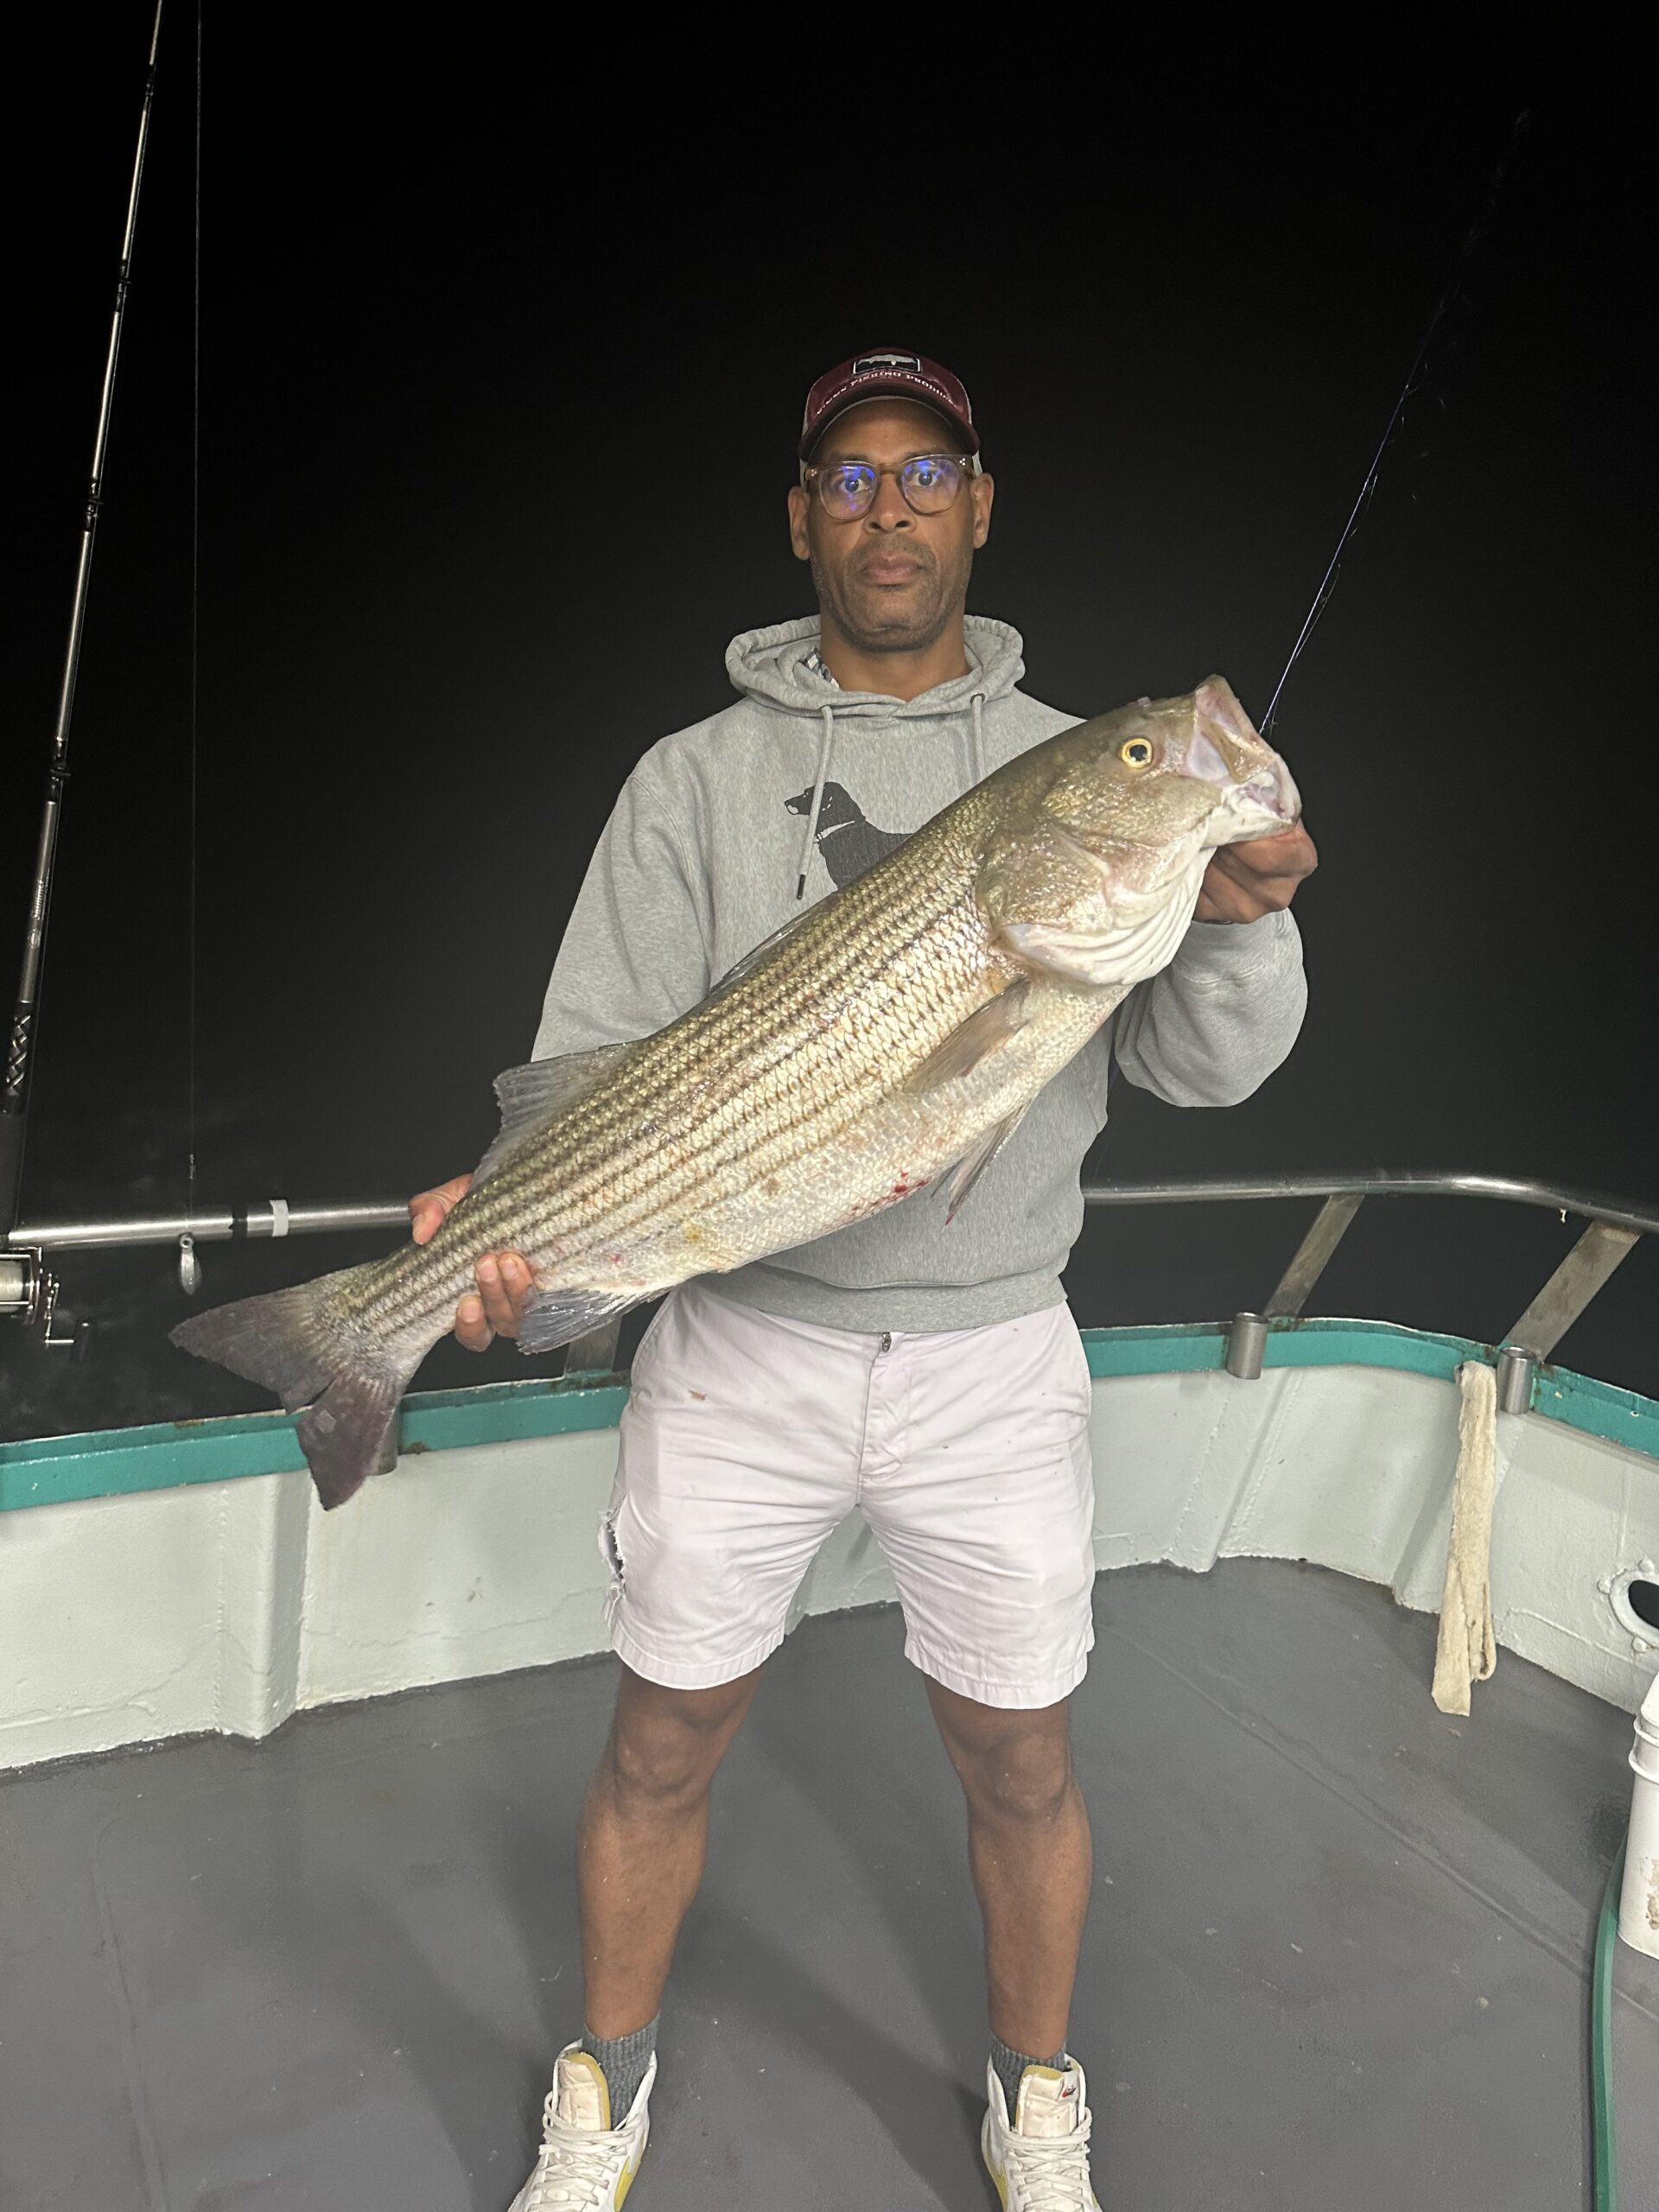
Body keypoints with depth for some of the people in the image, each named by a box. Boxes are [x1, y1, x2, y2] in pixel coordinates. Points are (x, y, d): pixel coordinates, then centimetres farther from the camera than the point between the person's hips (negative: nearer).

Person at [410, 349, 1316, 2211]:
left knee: (1019, 1759, 13)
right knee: (664, 1740, 14)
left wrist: (1240, 928, -23)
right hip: (739, 1342, 0)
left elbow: (1196, 1066, -2)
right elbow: (601, 1055, -4)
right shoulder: (696, 780, 1)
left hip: (993, 1350, 1)